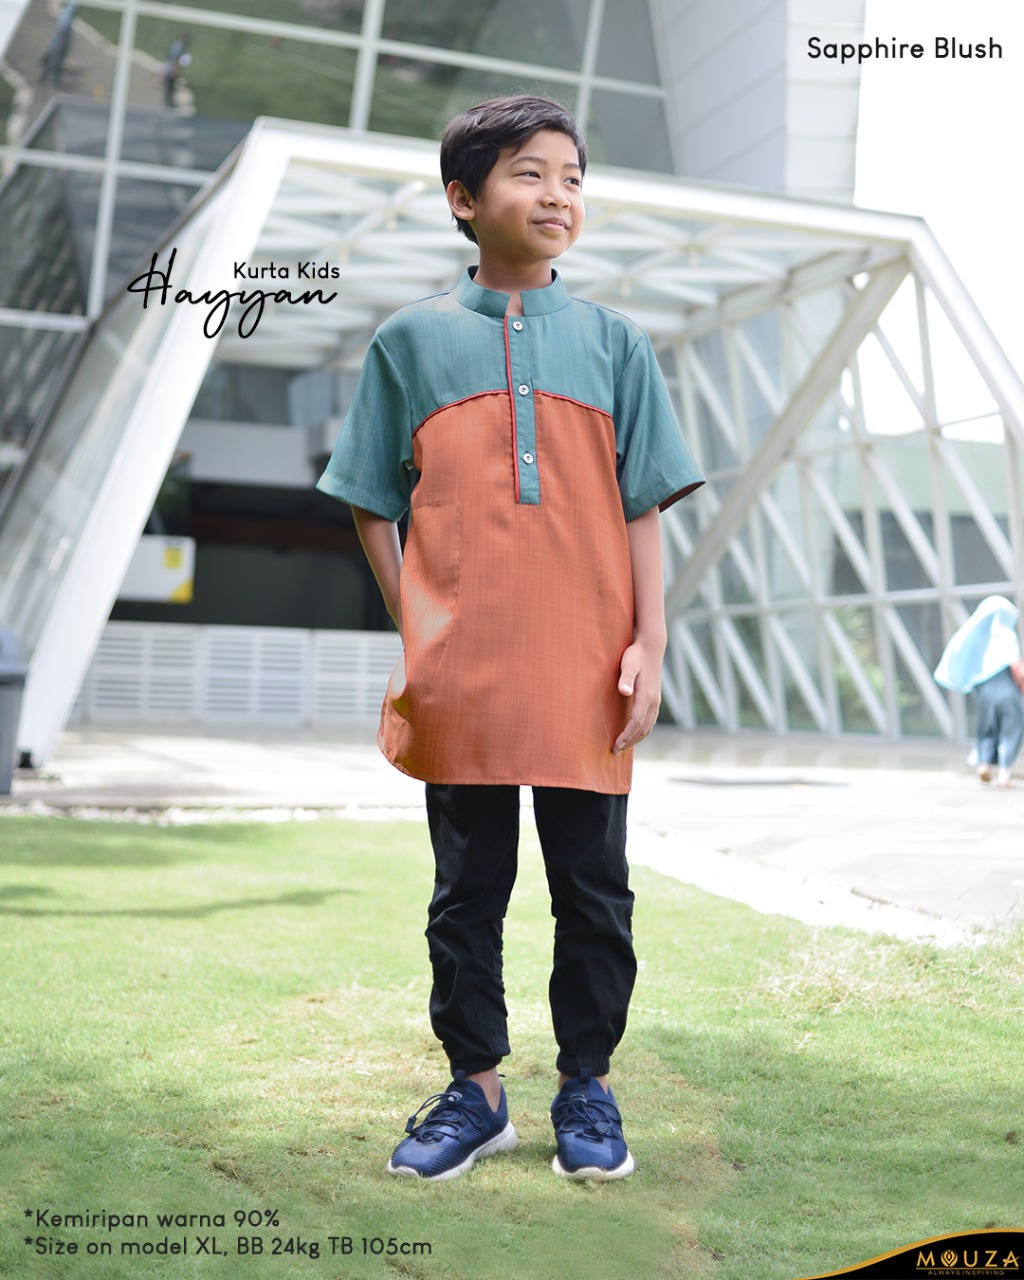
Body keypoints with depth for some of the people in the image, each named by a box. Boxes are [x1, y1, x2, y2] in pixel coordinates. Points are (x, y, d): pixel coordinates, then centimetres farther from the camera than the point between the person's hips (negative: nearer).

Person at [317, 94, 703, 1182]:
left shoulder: (613, 342, 9)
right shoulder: (411, 339, 7)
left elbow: (642, 507, 7)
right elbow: (372, 505, 9)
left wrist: (648, 643, -1)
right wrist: (415, 634, 1)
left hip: (586, 677, 1)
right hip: (459, 676, 0)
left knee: (593, 890, 8)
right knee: (466, 890, 9)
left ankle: (586, 1086, 25)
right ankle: (475, 1089, 24)